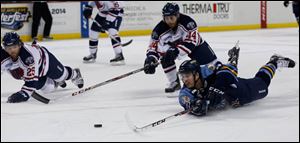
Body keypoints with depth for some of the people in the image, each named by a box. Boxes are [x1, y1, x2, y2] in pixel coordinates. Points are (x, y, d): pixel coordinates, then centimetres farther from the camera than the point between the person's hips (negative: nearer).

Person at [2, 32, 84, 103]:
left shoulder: (29, 54, -48)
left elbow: (32, 77, -49)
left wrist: (25, 93, -58)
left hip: (45, 60, -4)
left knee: (62, 74, 21)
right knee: (48, 88, 13)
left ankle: (75, 74, 55)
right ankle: (56, 81, 49)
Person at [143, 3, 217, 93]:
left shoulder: (187, 21, -38)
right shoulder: (160, 29, -27)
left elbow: (192, 40, -40)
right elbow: (153, 46, -23)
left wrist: (176, 51, -49)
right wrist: (150, 60, -41)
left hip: (194, 42, -2)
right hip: (173, 45, 2)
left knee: (207, 57, -10)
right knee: (165, 57, -20)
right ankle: (174, 83, -3)